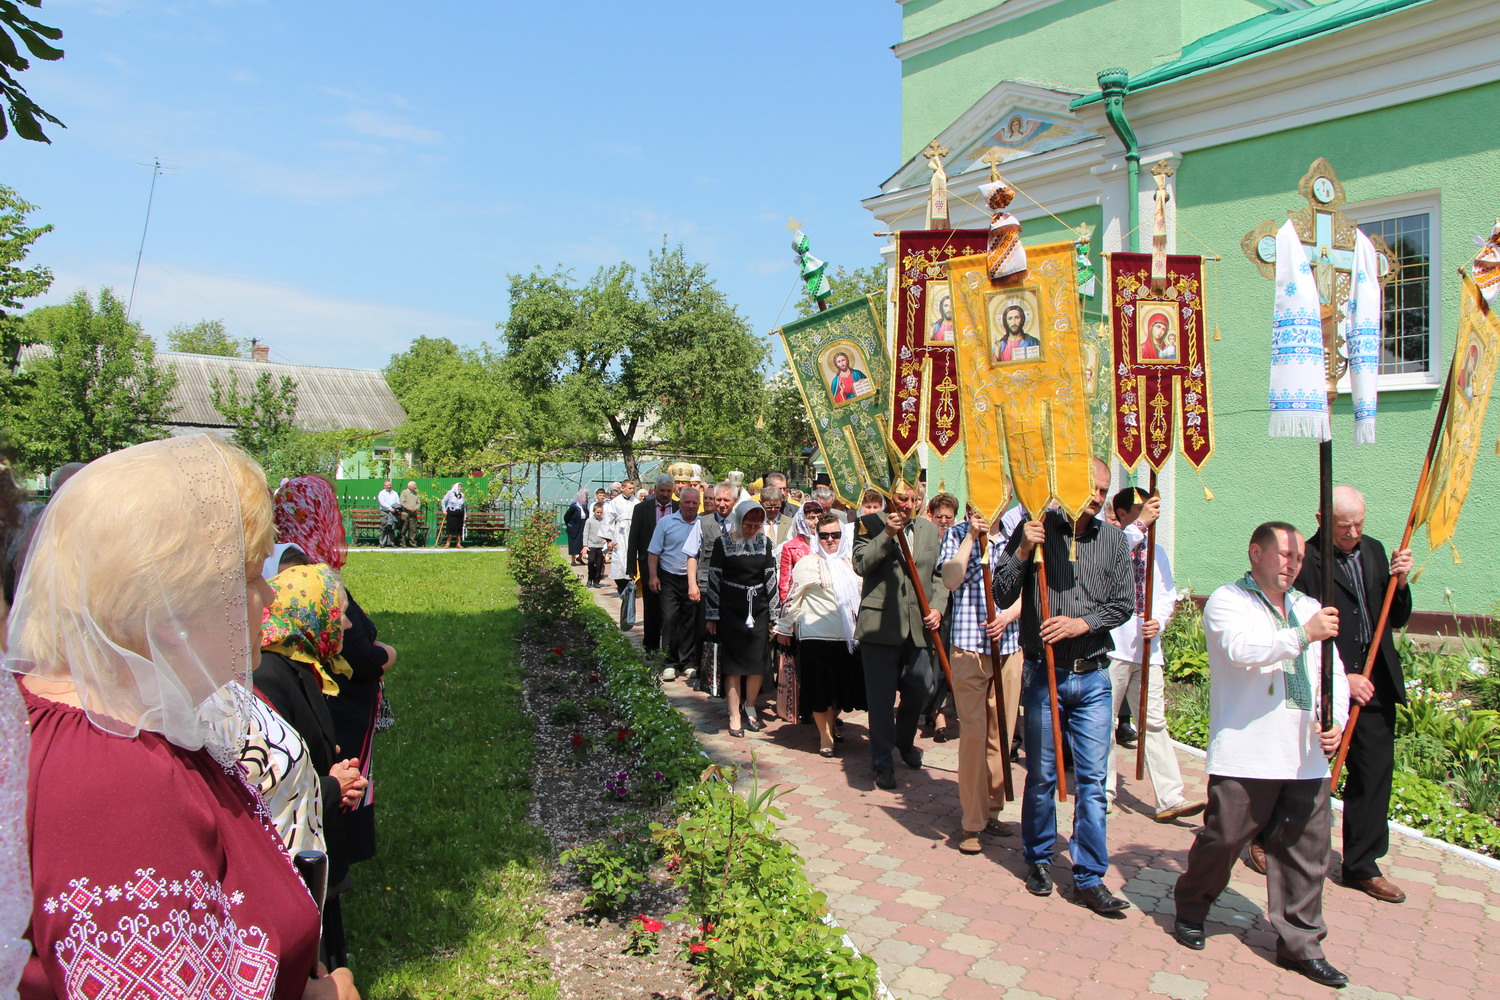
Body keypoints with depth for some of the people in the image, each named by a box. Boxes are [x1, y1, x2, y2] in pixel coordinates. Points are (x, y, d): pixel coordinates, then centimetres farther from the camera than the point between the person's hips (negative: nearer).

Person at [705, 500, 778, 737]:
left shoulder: (764, 542, 4)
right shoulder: (723, 542, -5)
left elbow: (770, 578, 8)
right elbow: (714, 579, -3)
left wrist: (774, 613, 7)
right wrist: (712, 615, -4)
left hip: (758, 609, 3)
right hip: (730, 609, -3)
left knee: (758, 662, 3)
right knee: (733, 663, 2)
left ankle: (750, 708, 25)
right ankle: (734, 716, 12)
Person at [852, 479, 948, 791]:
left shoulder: (930, 530, 13)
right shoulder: (870, 524, 0)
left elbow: (939, 574, 15)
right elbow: (860, 564, -11)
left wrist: (937, 607, 1)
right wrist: (887, 534, -19)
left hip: (919, 626, 4)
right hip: (880, 625, -4)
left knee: (920, 691, 13)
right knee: (881, 698, 1)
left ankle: (905, 742, 41)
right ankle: (882, 763, 16)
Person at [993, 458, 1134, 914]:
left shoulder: (1112, 538, 4)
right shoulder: (1037, 528, -4)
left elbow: (1123, 603, 3)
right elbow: (1001, 594, -6)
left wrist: (1082, 623, -12)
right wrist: (1022, 551, -20)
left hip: (1093, 676, 2)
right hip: (1043, 674, -2)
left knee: (1092, 779, 4)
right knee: (1041, 776, 9)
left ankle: (1089, 877, 16)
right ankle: (1039, 861, 28)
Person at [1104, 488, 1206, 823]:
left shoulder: (1156, 552, 14)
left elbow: (1167, 595, 13)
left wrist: (1158, 620, -6)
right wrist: (1142, 523, -34)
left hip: (1147, 648, 5)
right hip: (1112, 647, -5)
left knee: (1154, 723, 5)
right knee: (1104, 720, 4)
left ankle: (1170, 799, 7)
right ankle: (1104, 791, 17)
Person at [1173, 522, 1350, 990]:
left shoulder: (1308, 607, 19)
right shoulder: (1227, 601, 0)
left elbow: (1333, 671, 16)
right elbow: (1241, 649, -19)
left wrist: (1335, 721, 0)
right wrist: (1303, 635, -23)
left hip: (1306, 757, 6)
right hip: (1245, 755, -5)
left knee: (1306, 852, 8)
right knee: (1222, 839, 3)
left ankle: (1301, 945, 21)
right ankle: (1190, 910, 26)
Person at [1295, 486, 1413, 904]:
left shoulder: (1374, 551, 9)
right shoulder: (1306, 559, -13)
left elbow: (1398, 620, 14)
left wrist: (1400, 583, -4)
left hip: (1375, 681, 6)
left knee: (1375, 770, 9)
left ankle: (1362, 866, 22)